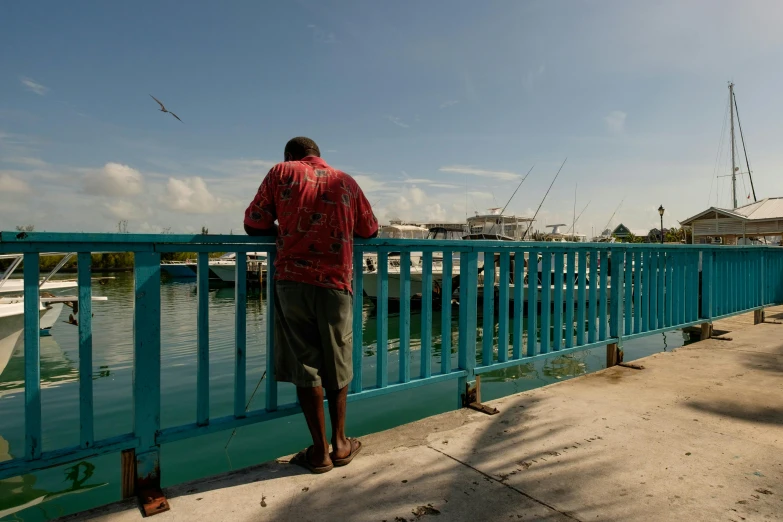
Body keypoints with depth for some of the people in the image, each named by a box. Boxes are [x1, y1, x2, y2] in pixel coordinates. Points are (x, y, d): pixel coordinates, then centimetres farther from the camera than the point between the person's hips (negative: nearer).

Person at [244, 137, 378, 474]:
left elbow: (254, 224, 7)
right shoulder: (346, 182, 14)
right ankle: (340, 443, 24)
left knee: (304, 364, 7)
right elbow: (370, 230, 21)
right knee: (337, 364, 13)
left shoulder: (281, 172, 9)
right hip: (336, 282, 1)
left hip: (292, 280, -1)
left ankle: (320, 451, 14)